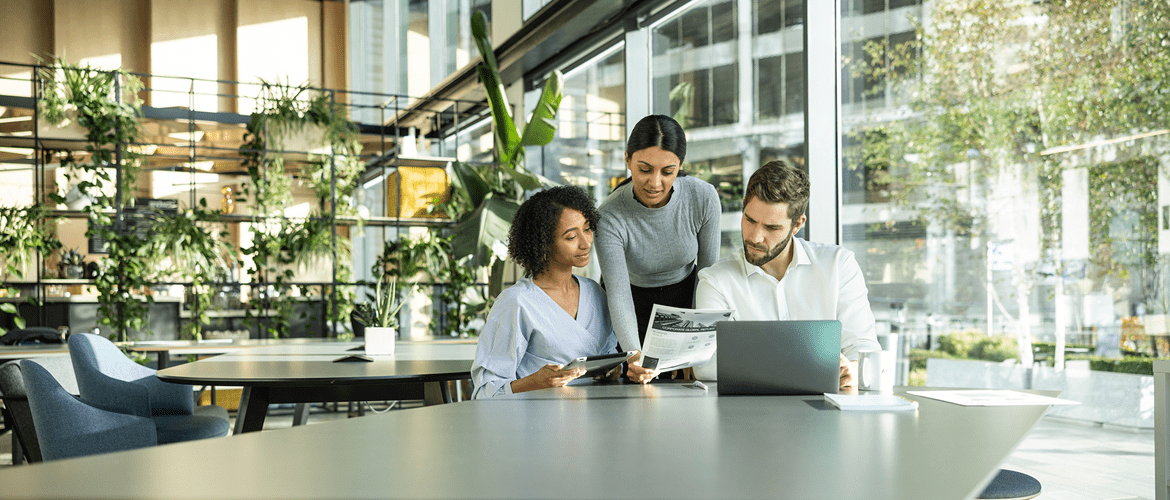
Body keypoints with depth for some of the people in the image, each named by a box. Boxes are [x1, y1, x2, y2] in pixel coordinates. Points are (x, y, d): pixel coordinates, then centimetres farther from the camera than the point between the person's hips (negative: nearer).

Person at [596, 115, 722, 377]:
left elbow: (708, 271, -7)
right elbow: (619, 296, -34)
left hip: (688, 298, 2)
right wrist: (634, 355, -50)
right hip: (637, 307, -1)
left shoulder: (703, 197, -21)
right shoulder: (609, 217, -27)